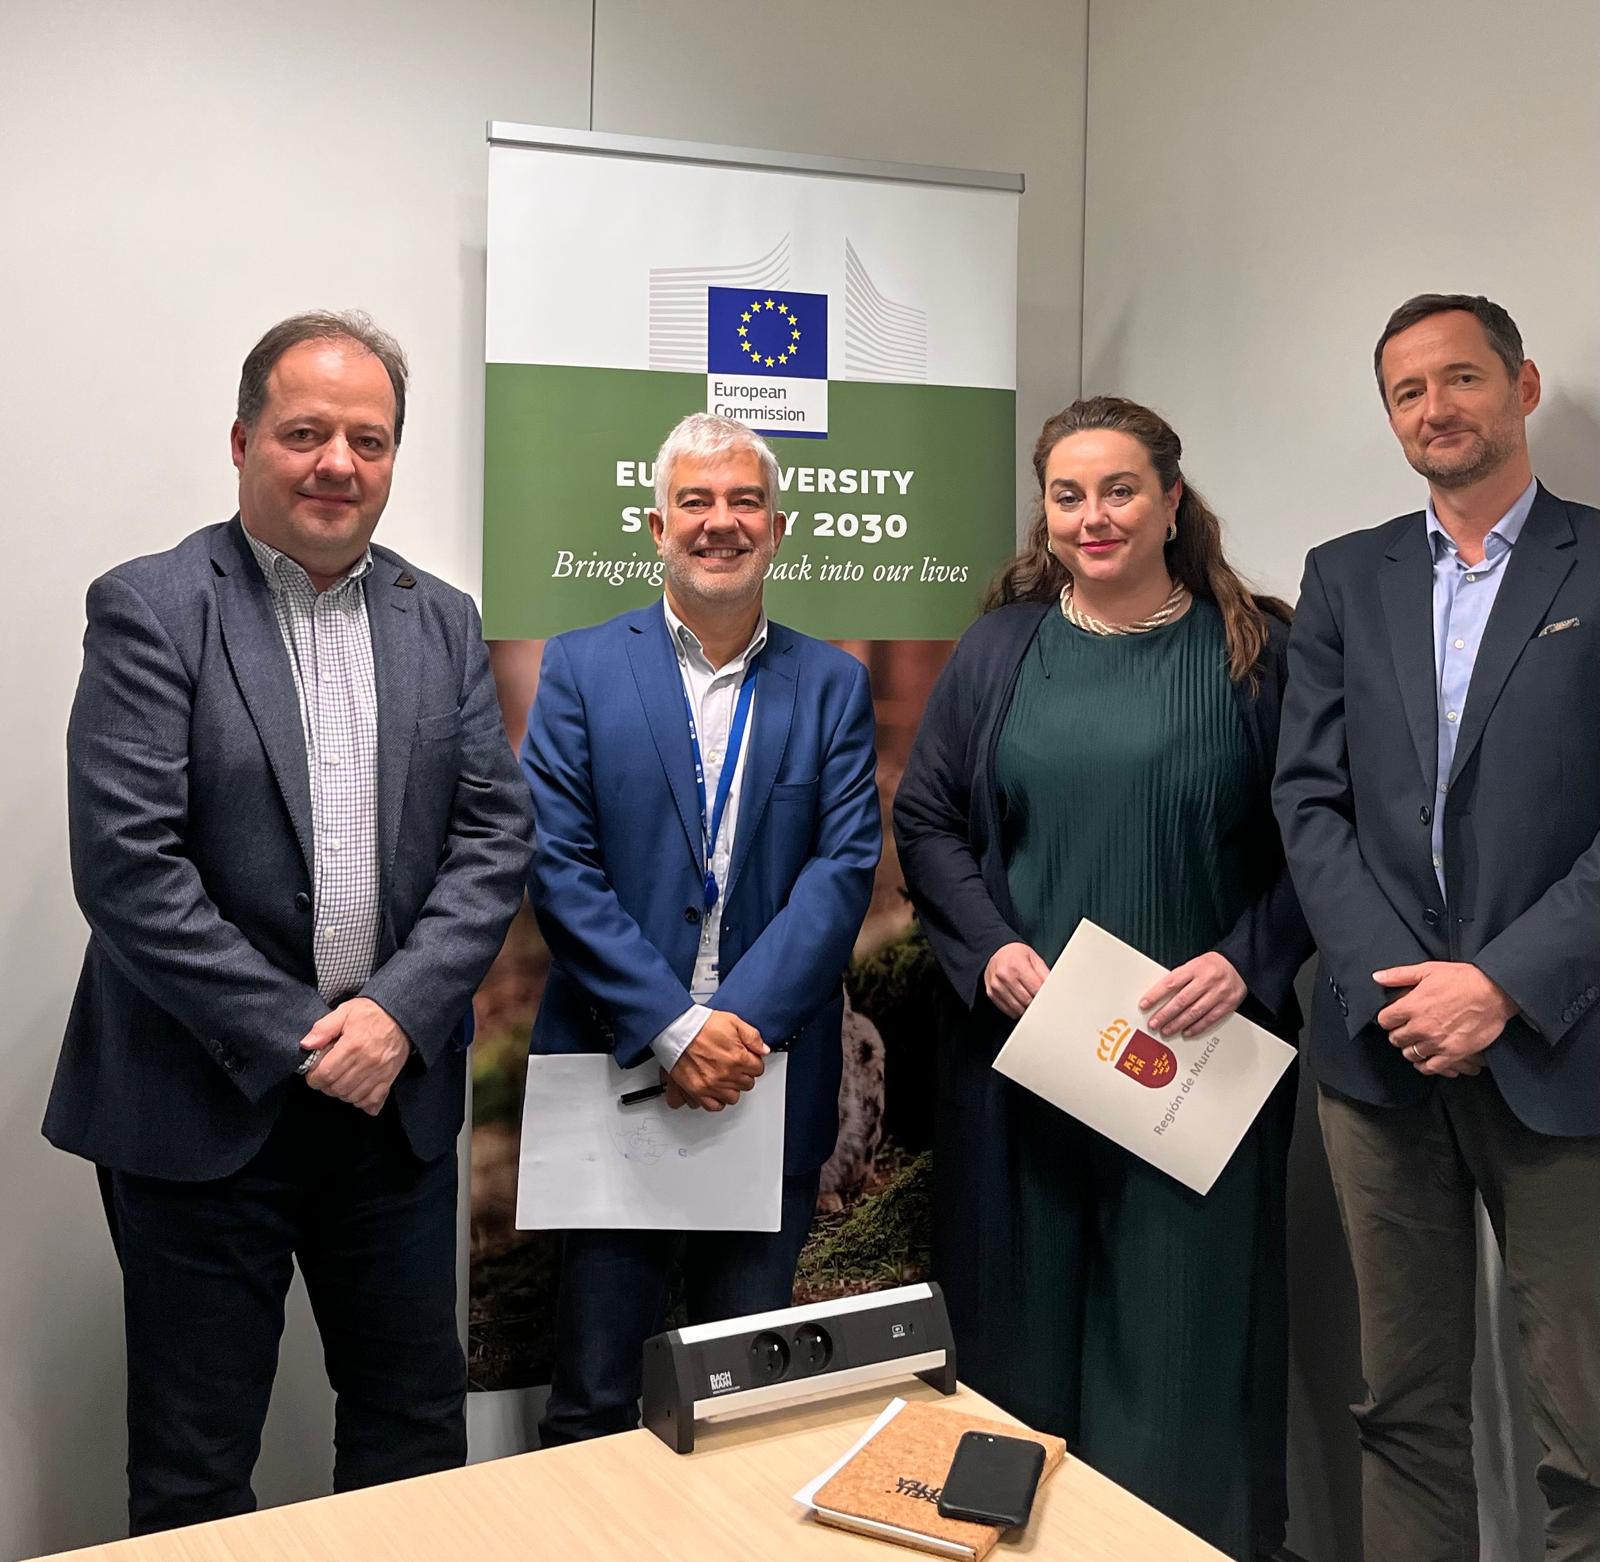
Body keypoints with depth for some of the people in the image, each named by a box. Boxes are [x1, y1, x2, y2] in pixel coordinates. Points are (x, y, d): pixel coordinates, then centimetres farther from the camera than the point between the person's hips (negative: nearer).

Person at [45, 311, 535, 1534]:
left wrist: (399, 1013, -12)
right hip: (205, 1103, -3)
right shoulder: (150, 609, -6)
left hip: (394, 1095, 4)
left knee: (418, 1426, 16)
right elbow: (125, 863, -14)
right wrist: (295, 1041, -15)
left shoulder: (443, 624, 7)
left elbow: (495, 835, 1)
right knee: (195, 1470, 12)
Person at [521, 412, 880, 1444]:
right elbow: (557, 865, -7)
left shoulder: (833, 684, 6)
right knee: (595, 1401, 9)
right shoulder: (581, 668, 2)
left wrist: (741, 1022, -16)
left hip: (771, 1082, 2)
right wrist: (672, 1029, -15)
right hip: (617, 1072, -1)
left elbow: (845, 865, -3)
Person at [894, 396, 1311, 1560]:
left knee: (1178, 1331, 4)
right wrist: (988, 946, -8)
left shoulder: (1257, 651, 0)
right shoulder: (1000, 649, 6)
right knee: (1021, 1317, 10)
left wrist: (1246, 961, -15)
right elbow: (925, 818, 6)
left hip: (1194, 1053, -1)